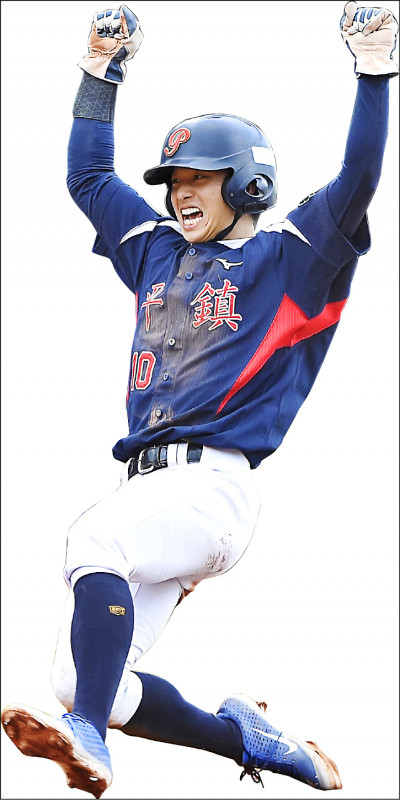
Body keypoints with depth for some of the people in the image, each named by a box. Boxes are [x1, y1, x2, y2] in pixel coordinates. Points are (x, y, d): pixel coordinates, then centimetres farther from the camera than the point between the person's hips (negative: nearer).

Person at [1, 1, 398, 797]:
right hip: (149, 489, 8)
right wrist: (101, 74, 33)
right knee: (76, 680, -5)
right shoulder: (159, 252, 26)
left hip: (214, 485, -7)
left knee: (95, 536, -37)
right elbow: (88, 177, 36)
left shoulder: (286, 258, 7)